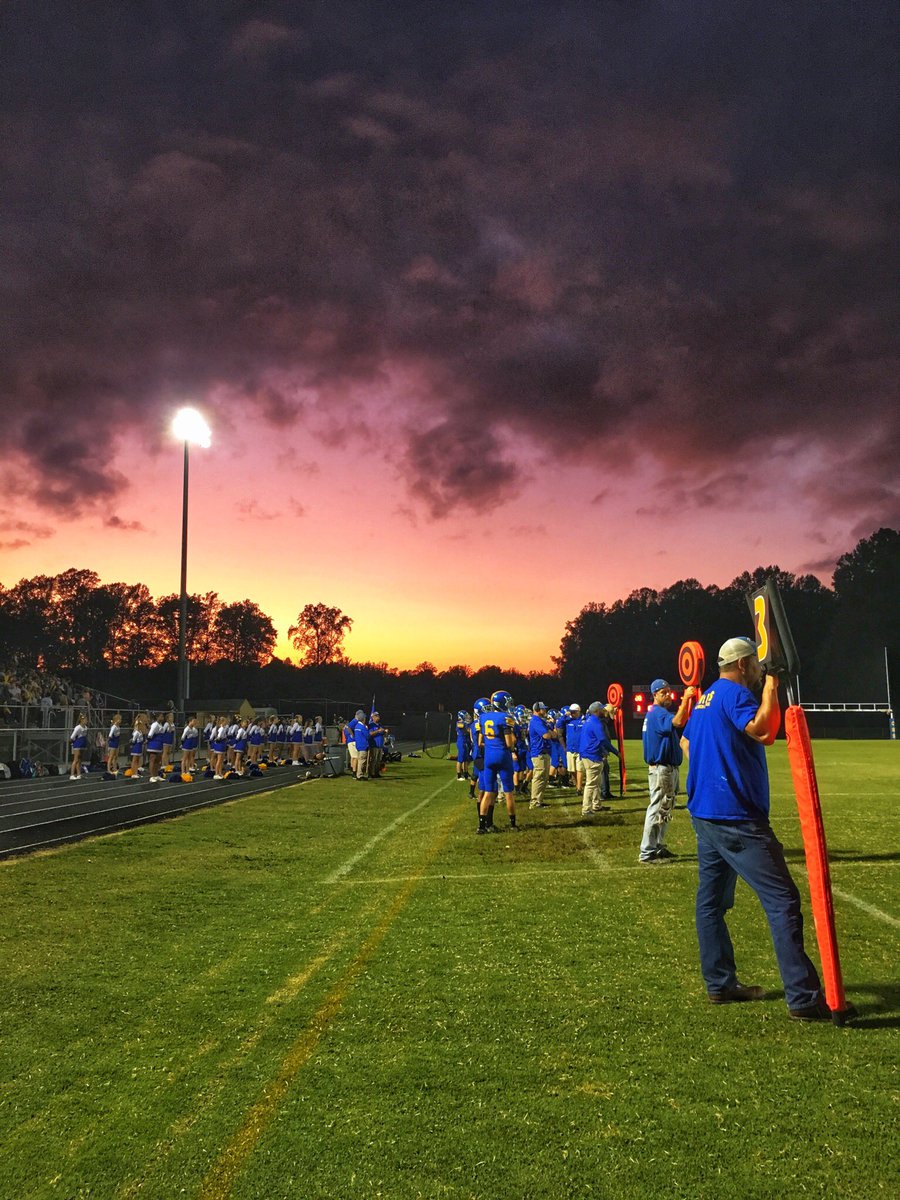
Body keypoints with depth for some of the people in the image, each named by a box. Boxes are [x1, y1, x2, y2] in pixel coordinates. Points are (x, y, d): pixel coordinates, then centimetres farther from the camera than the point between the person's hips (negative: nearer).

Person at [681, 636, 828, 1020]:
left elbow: (686, 741, 27)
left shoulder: (705, 698, 16)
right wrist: (772, 684, -17)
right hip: (736, 816, -10)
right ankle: (803, 999, -9)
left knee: (711, 900, 13)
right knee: (782, 900, -8)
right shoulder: (735, 693, -12)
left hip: (704, 813, 10)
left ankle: (720, 984, 21)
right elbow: (762, 730, -28)